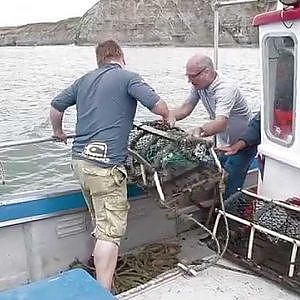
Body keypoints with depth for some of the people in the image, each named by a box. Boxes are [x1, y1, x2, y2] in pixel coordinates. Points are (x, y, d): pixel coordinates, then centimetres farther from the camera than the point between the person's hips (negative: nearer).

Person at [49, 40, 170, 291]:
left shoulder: (85, 80, 17)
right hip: (105, 164, -7)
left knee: (101, 223, 21)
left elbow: (56, 106, 22)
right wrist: (167, 118, 11)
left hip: (80, 159, 7)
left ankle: (102, 274, 35)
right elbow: (159, 106, -11)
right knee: (111, 231, -5)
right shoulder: (128, 77, -1)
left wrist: (59, 132, 39)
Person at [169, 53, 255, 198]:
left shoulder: (225, 89, -30)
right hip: (223, 144, 8)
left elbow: (221, 123, -45)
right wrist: (170, 116, -24)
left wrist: (200, 131, -63)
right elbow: (185, 108, -2)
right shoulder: (198, 85, -5)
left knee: (229, 189, -15)